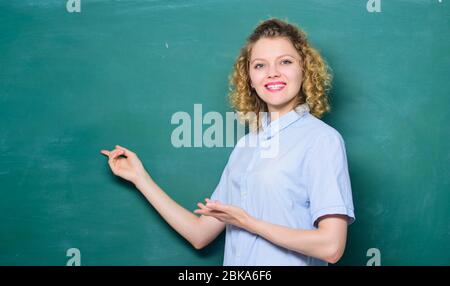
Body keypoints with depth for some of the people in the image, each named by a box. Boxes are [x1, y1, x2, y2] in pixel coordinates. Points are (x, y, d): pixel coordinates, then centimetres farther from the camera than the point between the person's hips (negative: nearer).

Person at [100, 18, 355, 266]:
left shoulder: (323, 139, -9)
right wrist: (140, 178, 9)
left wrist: (247, 223, -12)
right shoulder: (245, 145, 9)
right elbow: (200, 234, 8)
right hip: (234, 259, 5)